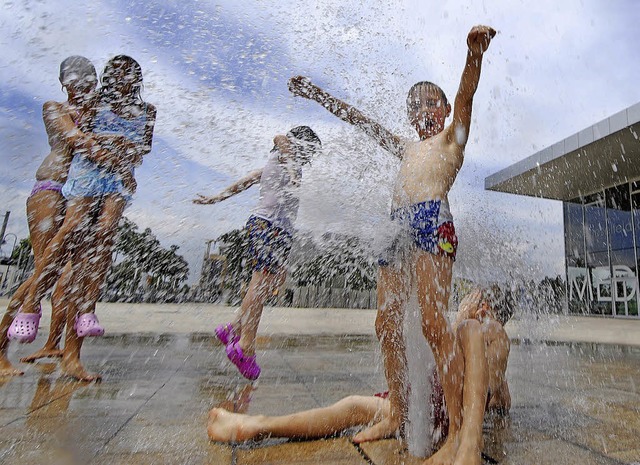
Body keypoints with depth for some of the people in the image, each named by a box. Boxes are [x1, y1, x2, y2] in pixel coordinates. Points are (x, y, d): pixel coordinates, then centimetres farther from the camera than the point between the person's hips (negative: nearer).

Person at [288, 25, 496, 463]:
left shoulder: (452, 138, 19)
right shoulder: (406, 148, 33)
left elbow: (465, 98, -1)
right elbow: (358, 118, 35)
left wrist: (475, 53, -20)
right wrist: (318, 93, 38)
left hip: (432, 221, -6)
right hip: (398, 227, 7)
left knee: (434, 323, -16)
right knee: (387, 324, 2)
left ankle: (459, 429, -8)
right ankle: (398, 413, 13)